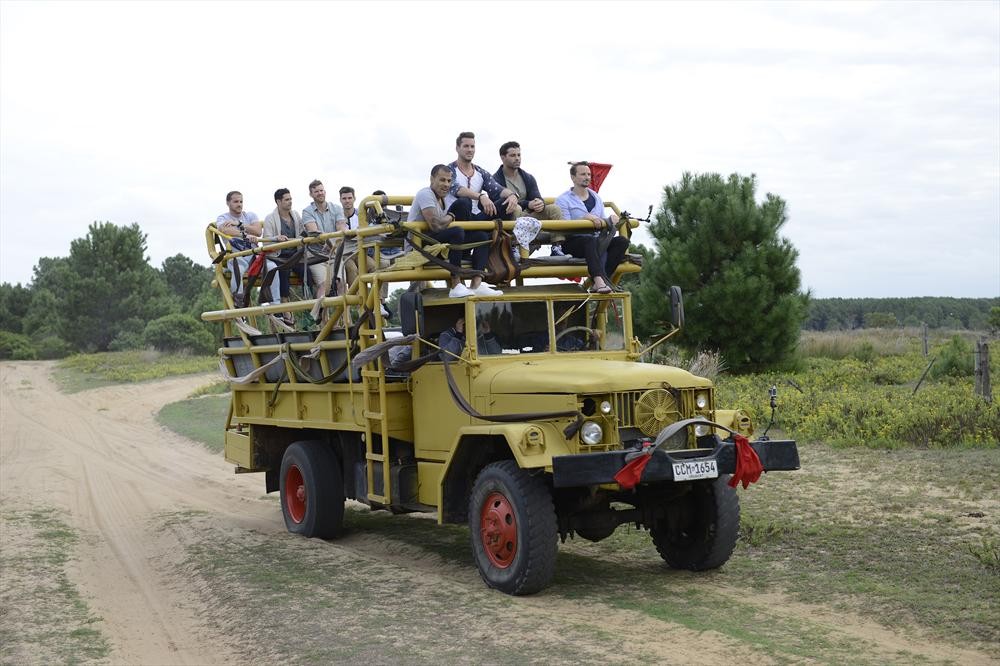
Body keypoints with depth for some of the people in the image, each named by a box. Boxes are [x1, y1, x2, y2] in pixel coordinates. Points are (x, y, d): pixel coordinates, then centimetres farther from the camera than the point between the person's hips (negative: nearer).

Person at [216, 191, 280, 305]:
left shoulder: (250, 215, 18)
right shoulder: (222, 218, 9)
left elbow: (258, 231, -3)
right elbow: (226, 230, -17)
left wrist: (239, 224, -10)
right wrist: (246, 235, -32)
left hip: (253, 254, 3)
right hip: (236, 257, -3)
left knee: (272, 267, -26)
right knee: (238, 270, -38)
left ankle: (275, 303, -24)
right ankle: (238, 304, -28)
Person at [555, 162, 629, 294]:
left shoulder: (596, 198, 23)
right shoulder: (563, 200, 3)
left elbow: (601, 223, 19)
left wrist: (610, 220, -4)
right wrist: (585, 218, -21)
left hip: (597, 241, 6)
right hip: (572, 242, -6)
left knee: (622, 241, -21)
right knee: (591, 240, -38)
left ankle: (600, 281, -34)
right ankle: (599, 279, -55)